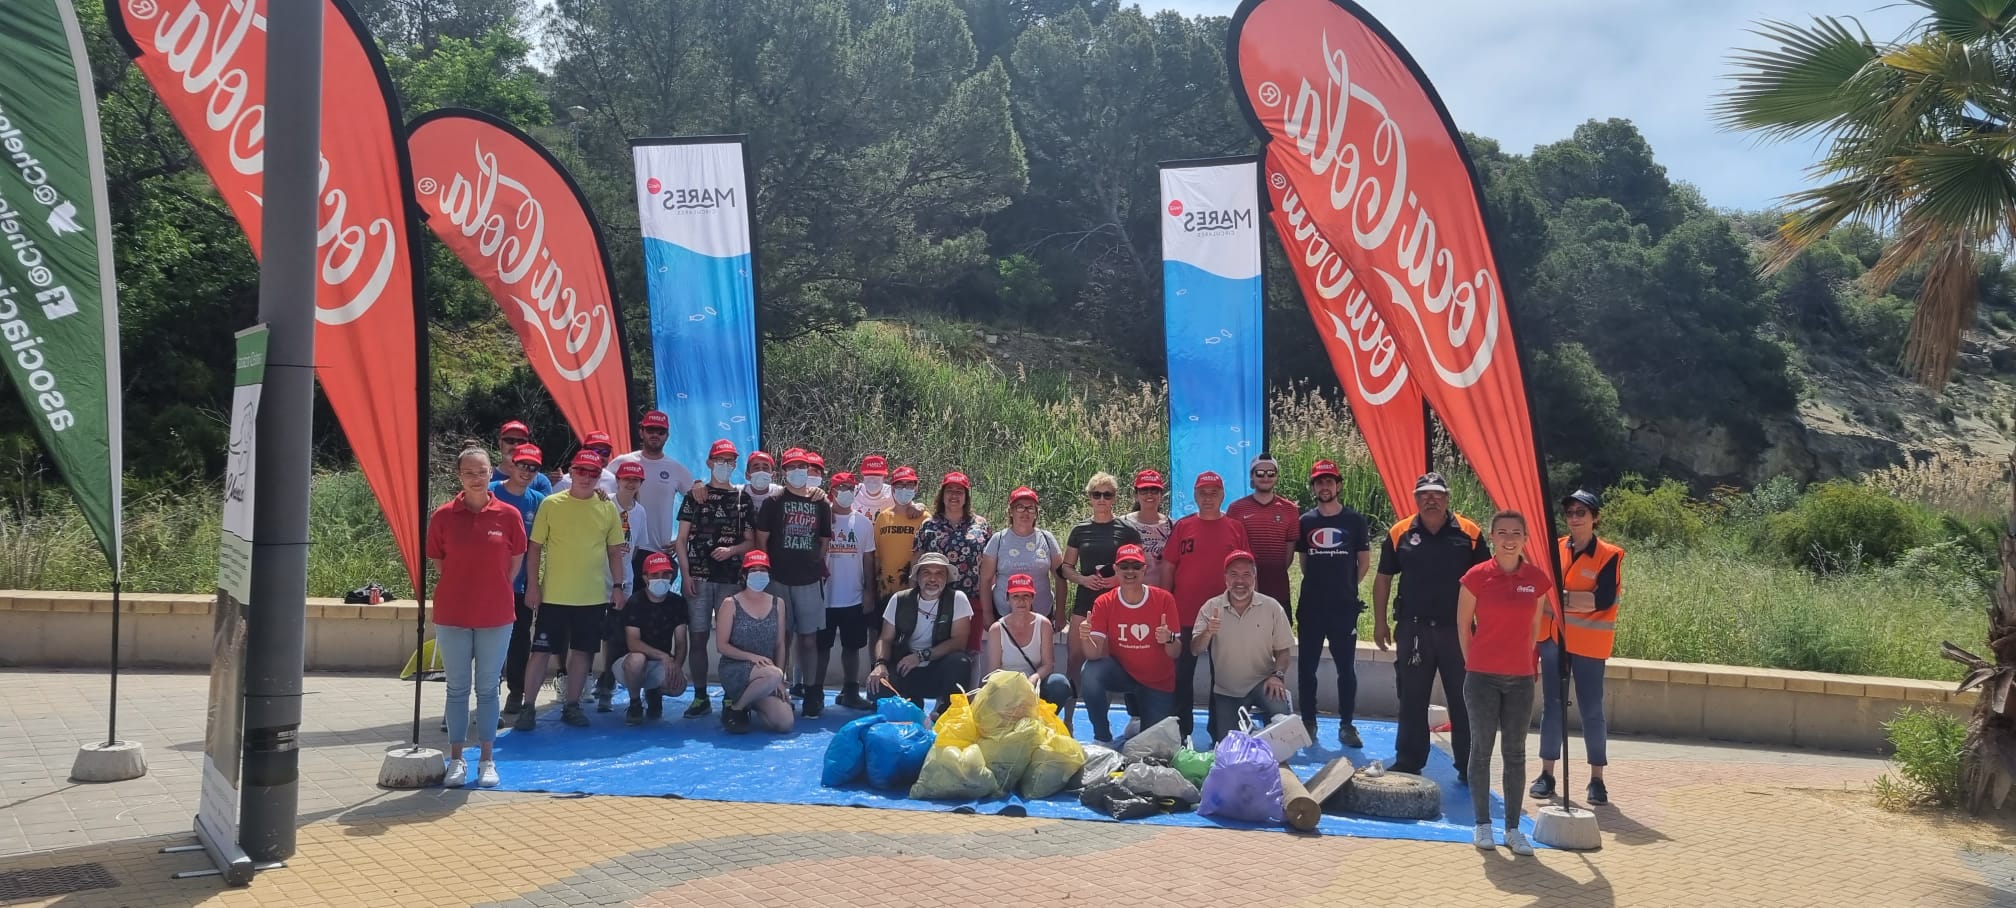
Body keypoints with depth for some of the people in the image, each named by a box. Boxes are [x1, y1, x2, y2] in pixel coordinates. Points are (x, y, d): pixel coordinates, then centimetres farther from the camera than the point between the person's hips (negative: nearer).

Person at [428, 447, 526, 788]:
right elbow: (437, 561, 7)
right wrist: (461, 589, 4)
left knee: (488, 688, 8)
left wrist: (493, 591, 4)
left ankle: (486, 760, 18)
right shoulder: (443, 516, -4)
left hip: (495, 616, 0)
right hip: (452, 615, 0)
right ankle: (456, 760, 18)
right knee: (457, 688, 8)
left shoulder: (509, 515, -4)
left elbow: (516, 560, 6)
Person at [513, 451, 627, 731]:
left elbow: (615, 551, 9)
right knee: (540, 650, 1)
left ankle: (572, 705, 21)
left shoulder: (607, 508, 4)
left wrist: (617, 586, 4)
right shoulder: (550, 504, -2)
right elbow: (535, 547, -1)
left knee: (583, 651, 9)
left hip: (593, 597, 2)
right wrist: (532, 585, -6)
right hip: (553, 595, -2)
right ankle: (528, 707, 10)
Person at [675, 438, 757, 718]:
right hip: (699, 578, 0)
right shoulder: (695, 497, 8)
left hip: (731, 579, 1)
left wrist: (732, 550, -11)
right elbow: (681, 540, 5)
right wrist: (686, 575, -5)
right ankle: (700, 697, 7)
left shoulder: (743, 500, 10)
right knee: (698, 637, -1)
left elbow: (750, 542, 9)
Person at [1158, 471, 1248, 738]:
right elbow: (1167, 568, 4)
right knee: (1182, 675, 6)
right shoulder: (1182, 526, 3)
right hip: (1185, 616, 0)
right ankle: (1182, 733, 17)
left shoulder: (1236, 528, 4)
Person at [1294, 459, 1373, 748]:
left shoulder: (1354, 520, 1)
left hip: (1344, 607, -1)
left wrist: (1344, 585, 6)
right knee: (1307, 667, 6)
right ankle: (1308, 723, 16)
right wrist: (1319, 583, 8)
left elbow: (1364, 563, 8)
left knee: (1346, 668, 3)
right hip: (1310, 607, 2)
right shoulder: (1304, 521, 5)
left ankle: (1346, 725, 12)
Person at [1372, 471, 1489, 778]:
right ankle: (1408, 762, 19)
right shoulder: (1399, 533, 1)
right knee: (1412, 699, 9)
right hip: (1413, 629, 1)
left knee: (1463, 699, 6)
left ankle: (1468, 766, 16)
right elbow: (1383, 579, 8)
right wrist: (1380, 622, 6)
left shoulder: (1469, 533, -1)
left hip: (1457, 629, -1)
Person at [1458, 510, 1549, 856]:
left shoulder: (1537, 578, 0)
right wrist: (1475, 660, 5)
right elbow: (1463, 625, 1)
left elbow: (1534, 626, 12)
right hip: (1482, 678, -2)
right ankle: (1483, 824, 17)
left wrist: (1519, 657, 12)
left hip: (1520, 678, 2)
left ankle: (1513, 828, 17)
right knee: (1482, 749, 6)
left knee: (1515, 753, 8)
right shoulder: (1477, 576, -8)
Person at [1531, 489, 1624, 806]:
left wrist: (1560, 595, -14)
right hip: (1553, 638, 3)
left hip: (1588, 644, -3)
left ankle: (1597, 779, 14)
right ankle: (1547, 773, 17)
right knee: (1552, 706, 9)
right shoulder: (1554, 549, 4)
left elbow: (1604, 599, -15)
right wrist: (1578, 599, -10)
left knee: (1591, 710, 3)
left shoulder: (1609, 555, -5)